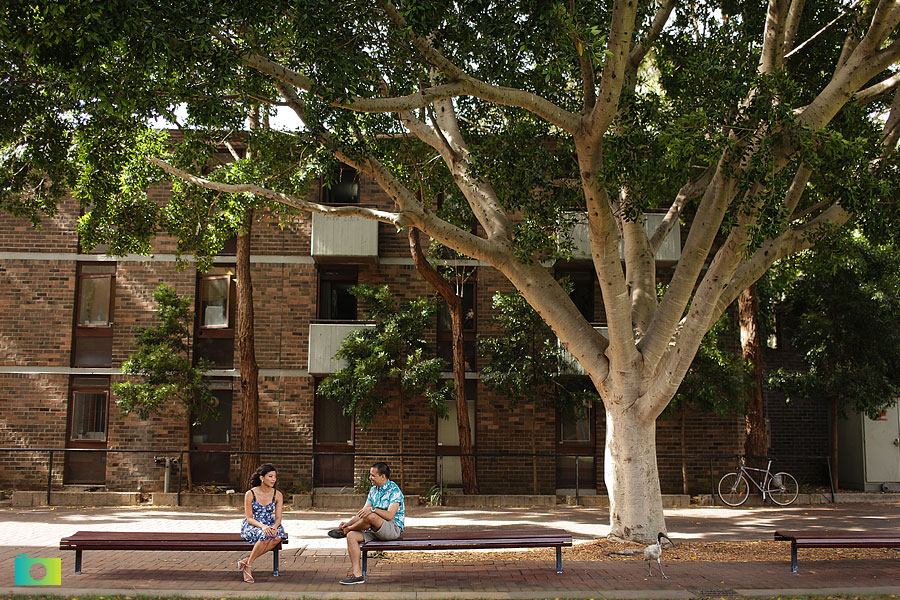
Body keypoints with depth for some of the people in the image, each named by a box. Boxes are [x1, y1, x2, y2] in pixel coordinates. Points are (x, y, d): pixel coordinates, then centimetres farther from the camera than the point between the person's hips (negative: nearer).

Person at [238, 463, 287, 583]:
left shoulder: (277, 495, -1)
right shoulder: (250, 494, -10)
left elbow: (278, 517, -3)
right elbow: (249, 518, -11)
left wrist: (274, 527, -26)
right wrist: (263, 526, -28)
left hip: (269, 526, 4)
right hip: (250, 527, -4)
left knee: (278, 537, -31)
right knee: (265, 535, -36)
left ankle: (246, 560, -21)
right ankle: (248, 566, -20)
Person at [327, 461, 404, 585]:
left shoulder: (394, 490, -12)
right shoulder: (373, 490, 13)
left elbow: (390, 515, -22)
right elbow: (363, 512, 13)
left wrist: (373, 509, -32)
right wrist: (349, 522, 0)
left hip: (393, 528, -8)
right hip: (375, 529, 8)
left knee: (370, 517, -34)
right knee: (351, 536, -15)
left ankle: (345, 531, -5)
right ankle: (357, 574, -19)